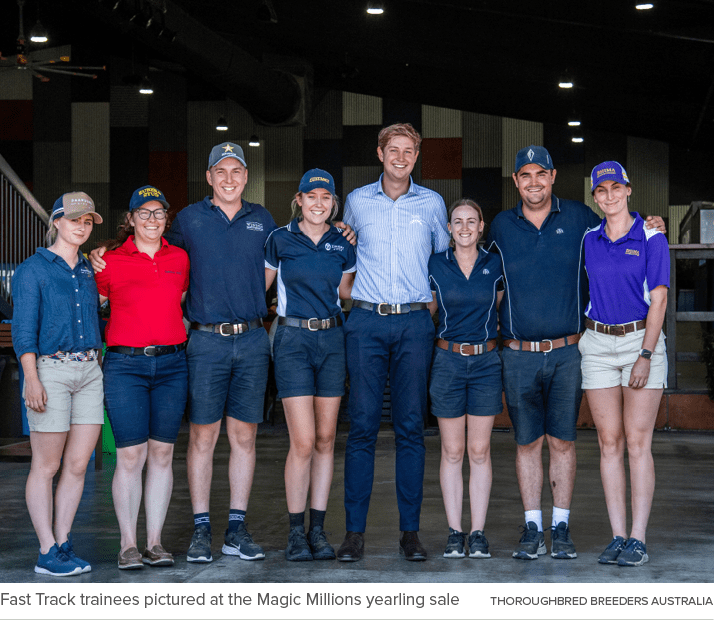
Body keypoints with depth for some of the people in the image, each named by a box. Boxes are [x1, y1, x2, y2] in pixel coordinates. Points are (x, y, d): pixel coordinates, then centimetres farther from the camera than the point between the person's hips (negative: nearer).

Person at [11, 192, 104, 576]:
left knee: (78, 465, 3)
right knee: (46, 466, -2)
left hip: (89, 372, 6)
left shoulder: (89, 271, 15)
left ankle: (63, 543, 11)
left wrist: (100, 372, 15)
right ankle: (47, 553, 0)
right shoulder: (33, 269, -2)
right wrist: (32, 379, -17)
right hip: (50, 371, -6)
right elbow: (23, 329, -8)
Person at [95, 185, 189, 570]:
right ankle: (128, 545, 3)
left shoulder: (180, 258, 10)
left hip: (171, 363, 3)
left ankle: (155, 542, 11)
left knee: (162, 454, 4)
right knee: (130, 455, -5)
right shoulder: (111, 261, 0)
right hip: (125, 365, -3)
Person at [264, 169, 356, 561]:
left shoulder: (344, 243, 6)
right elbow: (261, 284, 9)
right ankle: (296, 532, 3)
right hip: (293, 339, -3)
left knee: (326, 440, 6)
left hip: (332, 338, 3)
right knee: (303, 441, -9)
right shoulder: (280, 240, -1)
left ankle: (318, 530, 14)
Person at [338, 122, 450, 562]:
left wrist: (432, 300, 13)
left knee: (412, 427, 0)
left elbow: (444, 259, 20)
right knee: (362, 426, -4)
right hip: (367, 321, 0)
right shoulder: (357, 201, 10)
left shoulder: (432, 203, 9)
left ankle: (411, 530, 5)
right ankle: (355, 530, -1)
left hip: (414, 323, 0)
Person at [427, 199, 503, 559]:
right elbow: (426, 310, 11)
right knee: (452, 451, 3)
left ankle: (478, 532, 8)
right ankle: (454, 532, 9)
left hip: (486, 361, 0)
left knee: (480, 451, 2)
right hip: (448, 361, 0)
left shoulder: (495, 266, 2)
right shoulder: (435, 266, 1)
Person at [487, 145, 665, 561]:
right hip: (519, 355, 1)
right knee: (528, 442, 5)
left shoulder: (579, 219, 3)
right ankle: (533, 530, 13)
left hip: (567, 352, -1)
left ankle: (561, 528, 13)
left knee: (562, 441, 4)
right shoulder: (501, 227, 6)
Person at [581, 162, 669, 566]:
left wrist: (645, 357, -16)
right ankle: (618, 537, 5)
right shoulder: (588, 240, 7)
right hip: (598, 345, 4)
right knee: (609, 442, 2)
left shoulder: (652, 238, -5)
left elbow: (659, 300, -9)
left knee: (638, 442, -7)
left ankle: (638, 540, -4)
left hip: (643, 340, -4)